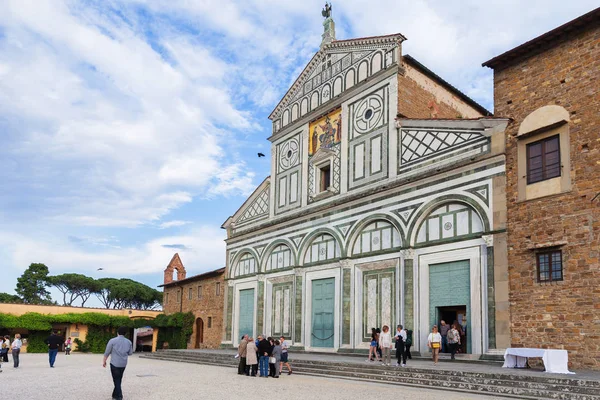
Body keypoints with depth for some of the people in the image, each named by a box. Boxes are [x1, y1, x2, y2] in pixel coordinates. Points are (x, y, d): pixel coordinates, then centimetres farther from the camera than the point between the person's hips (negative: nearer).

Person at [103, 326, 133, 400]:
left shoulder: (112, 341, -9)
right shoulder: (129, 342, 3)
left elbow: (107, 352, -6)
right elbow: (130, 353, 10)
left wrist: (104, 361, 6)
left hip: (115, 363, -4)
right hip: (123, 364, 4)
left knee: (117, 381, 1)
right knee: (118, 380, 17)